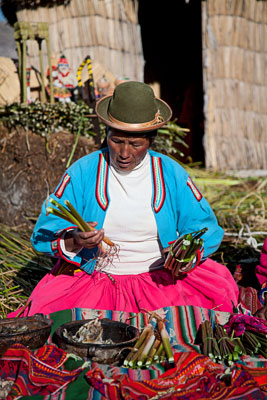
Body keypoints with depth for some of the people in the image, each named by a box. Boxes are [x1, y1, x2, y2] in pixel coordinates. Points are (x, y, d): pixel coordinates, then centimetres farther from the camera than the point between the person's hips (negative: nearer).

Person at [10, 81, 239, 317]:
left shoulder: (172, 174, 2)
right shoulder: (82, 172, -2)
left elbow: (206, 228, 4)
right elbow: (45, 233, -5)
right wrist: (73, 241, -27)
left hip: (160, 277, 1)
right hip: (94, 278, -1)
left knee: (221, 290, -22)